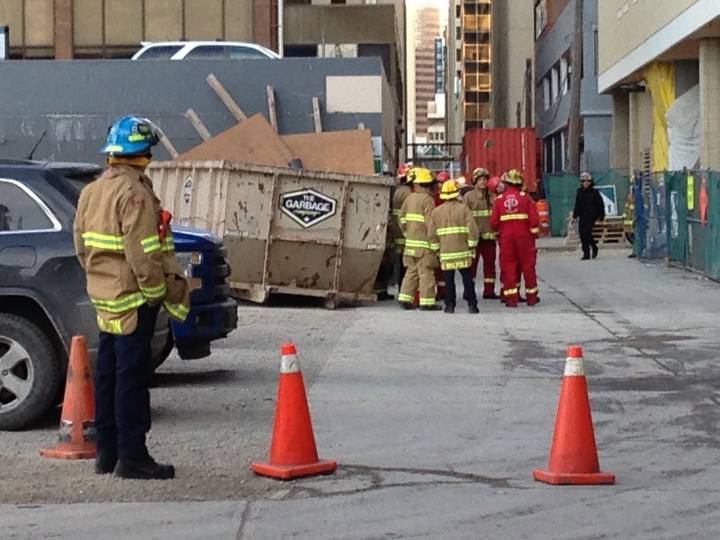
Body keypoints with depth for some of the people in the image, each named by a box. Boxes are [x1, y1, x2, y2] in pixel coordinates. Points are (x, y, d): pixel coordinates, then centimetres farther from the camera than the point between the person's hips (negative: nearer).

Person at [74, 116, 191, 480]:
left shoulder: (91, 192, 11)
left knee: (108, 374, 13)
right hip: (132, 299, -9)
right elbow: (144, 254, -21)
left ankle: (107, 452, 20)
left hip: (104, 296, 9)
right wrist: (157, 293, -12)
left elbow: (82, 246, 14)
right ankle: (131, 457, -2)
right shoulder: (134, 194, -17)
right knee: (133, 375, -5)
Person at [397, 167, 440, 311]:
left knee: (411, 271, 14)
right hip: (423, 242, -7)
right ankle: (427, 302, -1)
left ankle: (405, 299, 14)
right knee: (426, 272, -2)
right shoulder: (427, 200, -12)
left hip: (410, 242, 7)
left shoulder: (409, 199, 9)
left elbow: (402, 219, 13)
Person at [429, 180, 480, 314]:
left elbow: (432, 235, 6)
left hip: (445, 253, 1)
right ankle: (472, 304, 3)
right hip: (463, 252, -1)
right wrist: (471, 246, 2)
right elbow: (473, 231, -10)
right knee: (467, 279, 4)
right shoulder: (464, 209, -4)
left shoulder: (436, 212, 4)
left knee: (449, 280, 6)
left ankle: (450, 305, 6)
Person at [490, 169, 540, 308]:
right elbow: (534, 218, -9)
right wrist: (533, 233, 5)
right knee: (528, 265, 10)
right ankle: (531, 296, 16)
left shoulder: (499, 200, -2)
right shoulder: (526, 198, -3)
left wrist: (498, 232, 17)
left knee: (508, 266, 5)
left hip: (506, 238, 0)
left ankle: (511, 298, 2)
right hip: (524, 236, 0)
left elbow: (494, 222, -2)